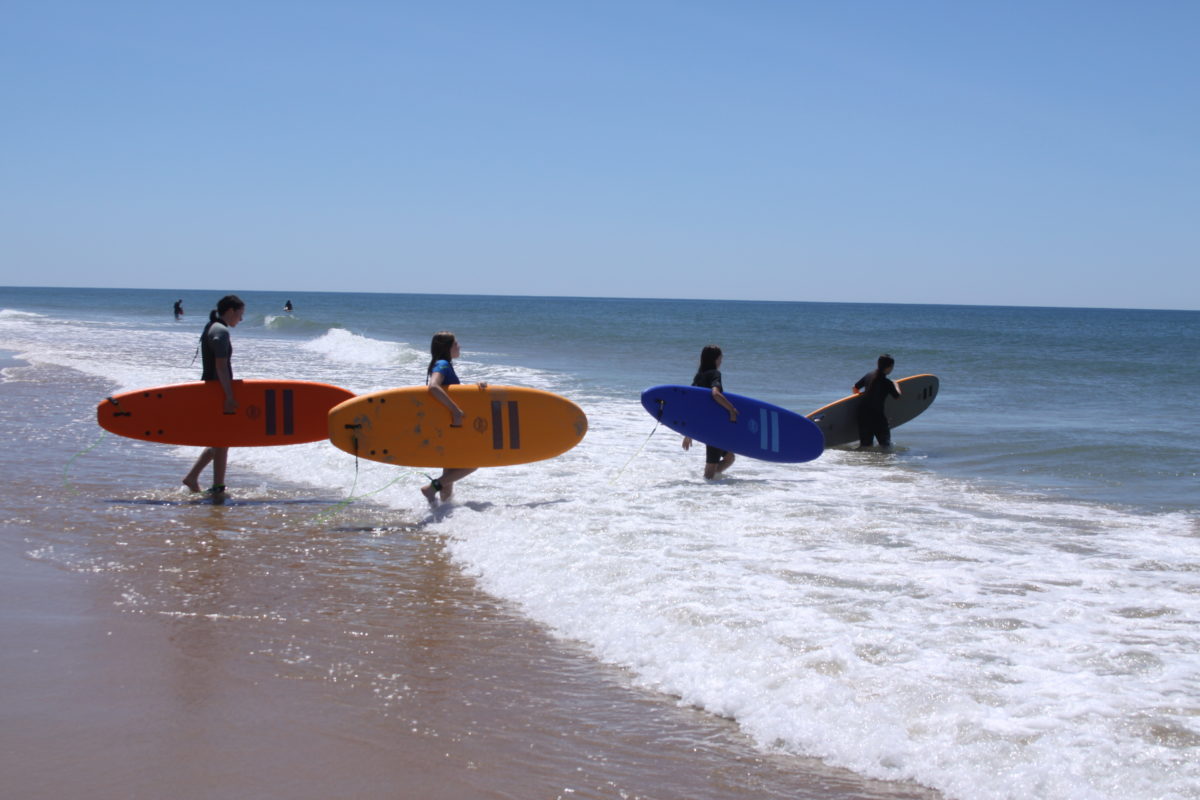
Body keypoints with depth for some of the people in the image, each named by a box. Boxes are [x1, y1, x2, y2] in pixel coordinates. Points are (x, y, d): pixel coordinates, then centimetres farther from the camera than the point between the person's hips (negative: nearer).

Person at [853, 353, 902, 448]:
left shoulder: (869, 375, 3)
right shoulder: (887, 383, -14)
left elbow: (855, 388, 13)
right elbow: (897, 395, -1)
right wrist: (895, 385, 17)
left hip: (863, 413, 6)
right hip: (877, 415, -6)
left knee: (865, 444, 9)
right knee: (885, 443, 5)